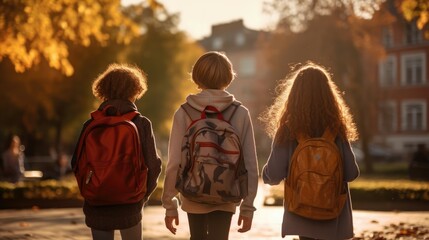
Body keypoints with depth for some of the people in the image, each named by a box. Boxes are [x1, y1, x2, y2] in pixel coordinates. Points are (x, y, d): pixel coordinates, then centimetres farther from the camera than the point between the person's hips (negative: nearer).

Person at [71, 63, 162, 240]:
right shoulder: (142, 124, -7)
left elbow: (77, 164, -1)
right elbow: (153, 165, -6)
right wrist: (143, 195, 11)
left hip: (97, 206, 1)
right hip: (130, 206, -1)